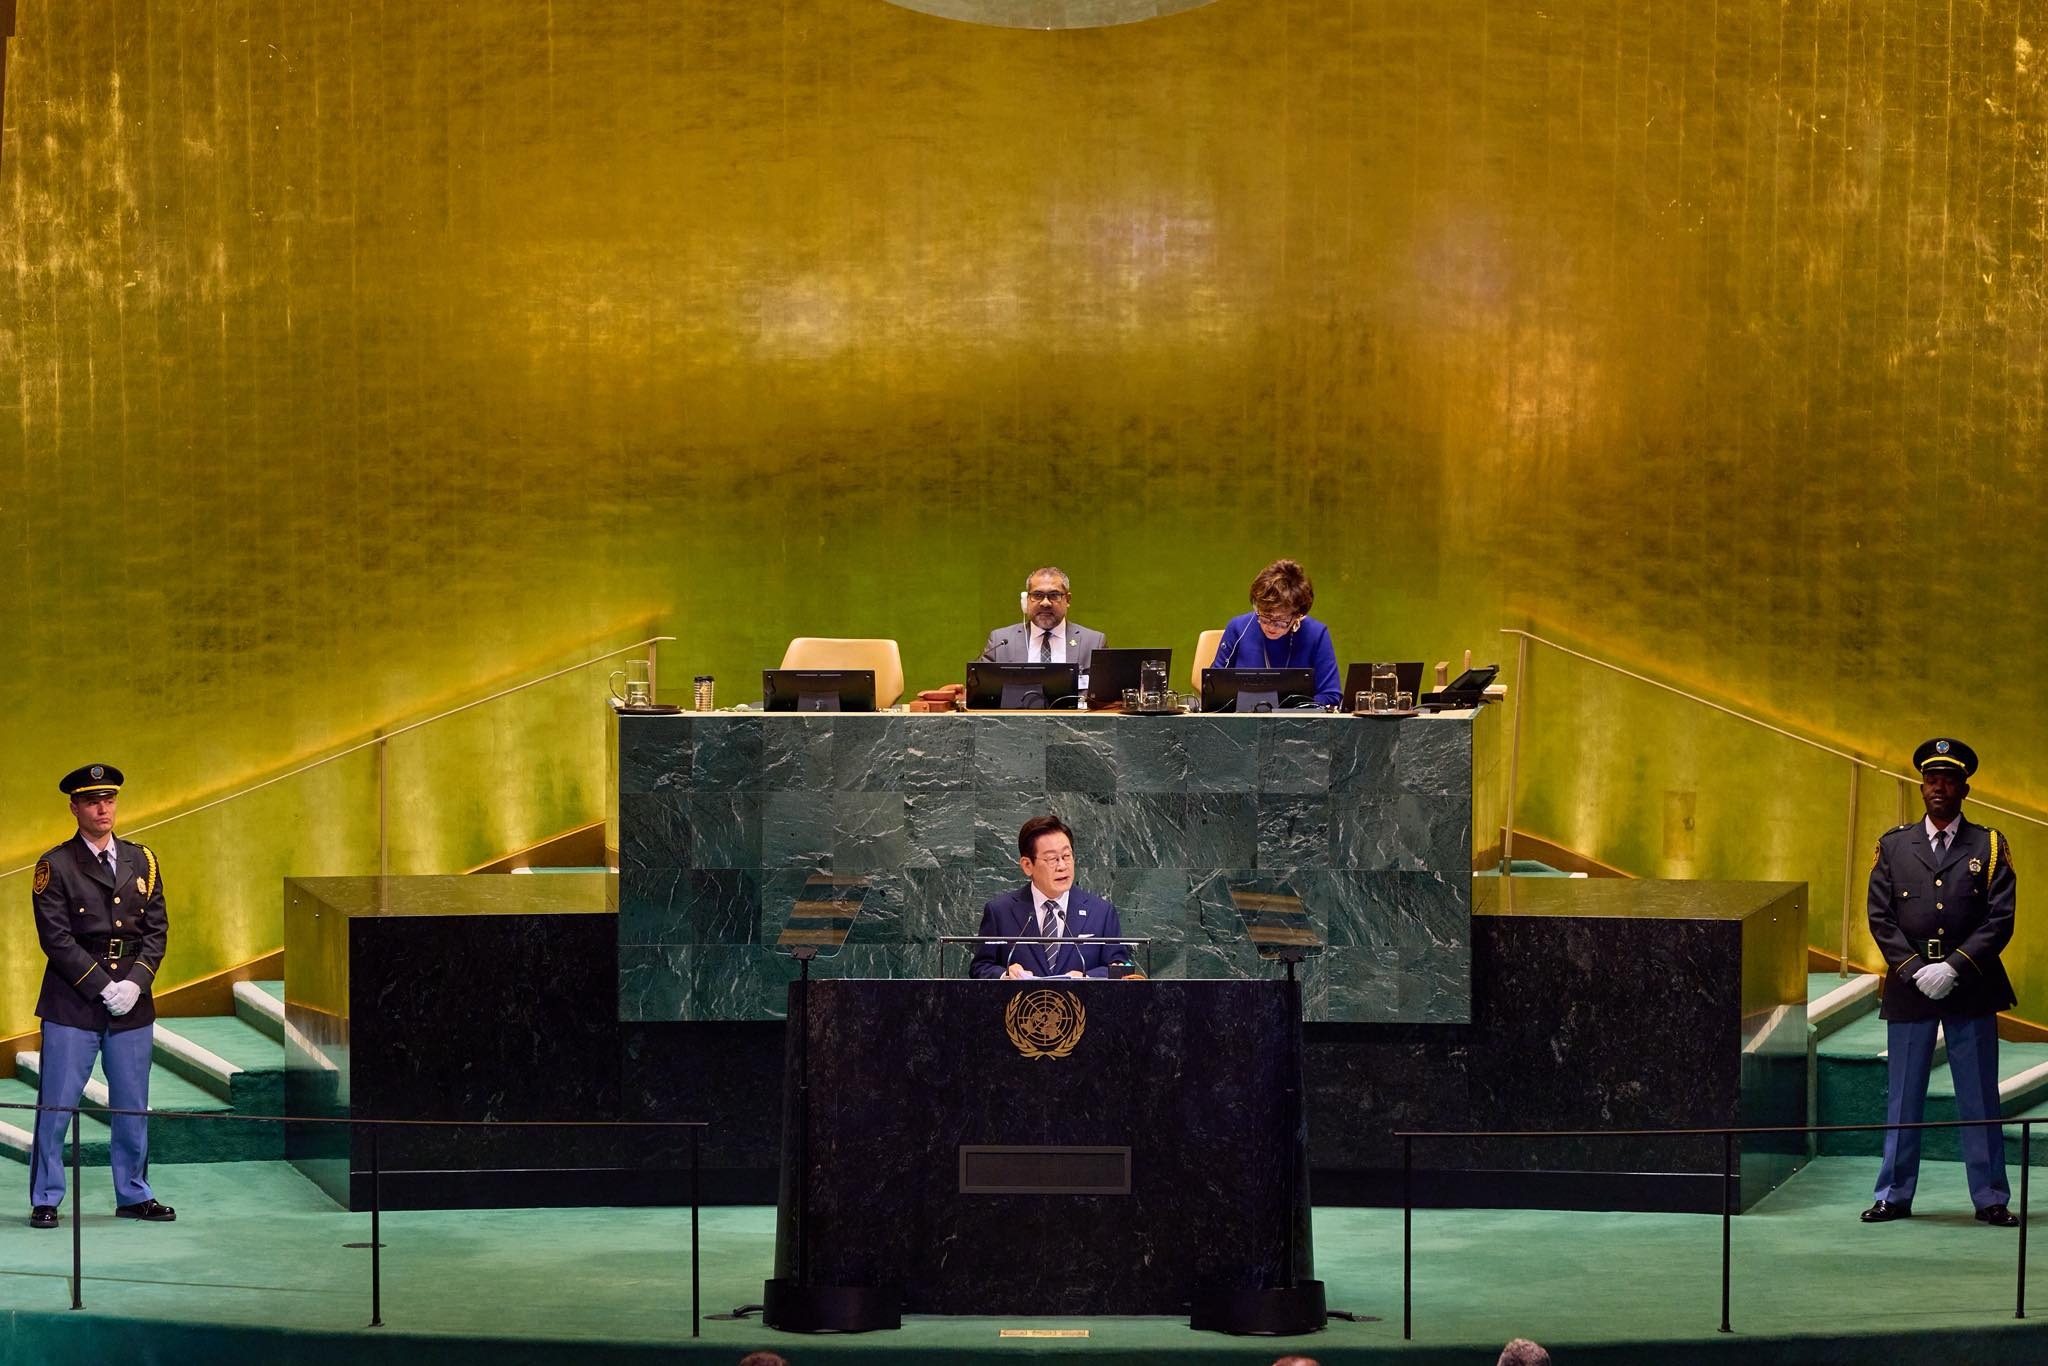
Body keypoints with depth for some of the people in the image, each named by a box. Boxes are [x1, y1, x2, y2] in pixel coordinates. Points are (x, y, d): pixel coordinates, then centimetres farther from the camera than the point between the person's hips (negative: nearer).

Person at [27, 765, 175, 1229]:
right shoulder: (55, 866, -3)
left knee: (132, 1106, 10)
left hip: (132, 1003, 4)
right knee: (56, 1105, -1)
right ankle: (45, 1200, 8)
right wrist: (103, 987, -14)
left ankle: (134, 1195, 22)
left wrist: (134, 984, -8)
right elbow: (56, 938, -9)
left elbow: (156, 931, 7)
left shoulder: (142, 861, 10)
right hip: (72, 1005, -4)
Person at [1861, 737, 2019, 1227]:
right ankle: (1894, 1196, 13)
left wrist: (1953, 968, -14)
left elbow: (2000, 920, -4)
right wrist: (1915, 970, -10)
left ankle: (1990, 1199, 9)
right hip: (1908, 986, 1)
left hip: (1970, 987, -1)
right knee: (1902, 1097, 6)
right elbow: (1881, 917, 3)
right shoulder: (1893, 846, 7)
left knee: (1980, 1098, 3)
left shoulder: (1989, 846, 4)